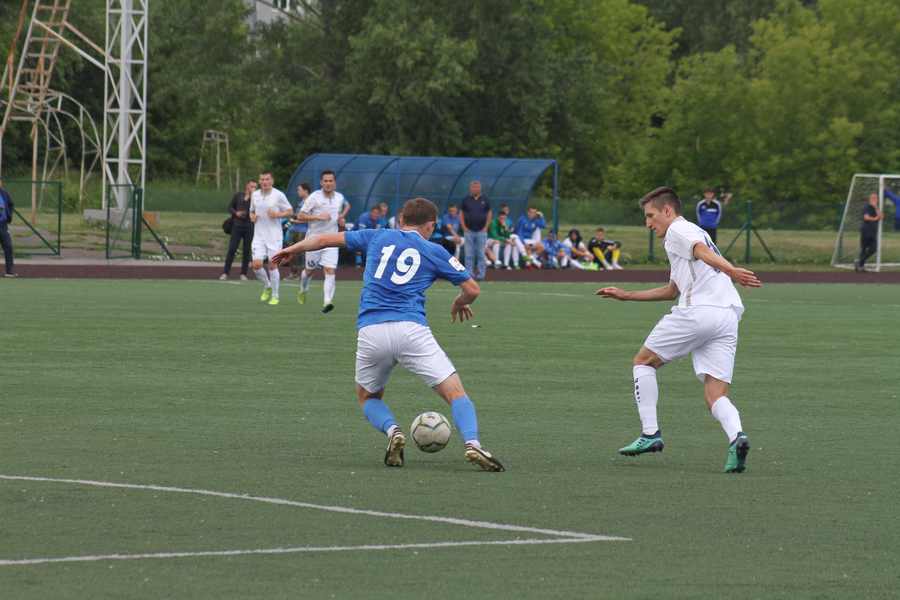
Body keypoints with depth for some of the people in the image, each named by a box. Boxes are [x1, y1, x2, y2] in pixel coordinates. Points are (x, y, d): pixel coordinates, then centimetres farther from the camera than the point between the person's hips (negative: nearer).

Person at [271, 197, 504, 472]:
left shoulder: (378, 237, 19)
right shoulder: (435, 252, 14)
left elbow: (325, 239, 25)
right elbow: (472, 289, 18)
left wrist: (292, 250, 41)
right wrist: (460, 303, 41)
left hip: (370, 332, 2)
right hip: (411, 330, -2)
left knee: (367, 397, 25)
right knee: (455, 392, 0)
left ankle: (392, 430, -6)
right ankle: (472, 444, -25)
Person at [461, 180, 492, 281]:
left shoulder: (485, 200, 4)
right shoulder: (466, 200, 4)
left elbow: (489, 213, 9)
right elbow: (462, 214, 9)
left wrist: (486, 227, 0)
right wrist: (464, 227, -1)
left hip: (481, 231, 0)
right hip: (469, 231, 1)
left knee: (481, 254, 0)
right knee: (469, 254, 1)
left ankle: (480, 274, 4)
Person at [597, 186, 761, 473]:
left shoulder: (678, 230, 6)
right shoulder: (695, 233, 34)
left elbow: (703, 251, -17)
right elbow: (672, 290, 43)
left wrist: (730, 270, -37)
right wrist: (627, 295, 47)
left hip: (697, 310, -8)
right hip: (727, 317, 8)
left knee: (643, 362, 12)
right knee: (716, 395, -1)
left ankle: (650, 433, 4)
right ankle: (736, 435, -30)